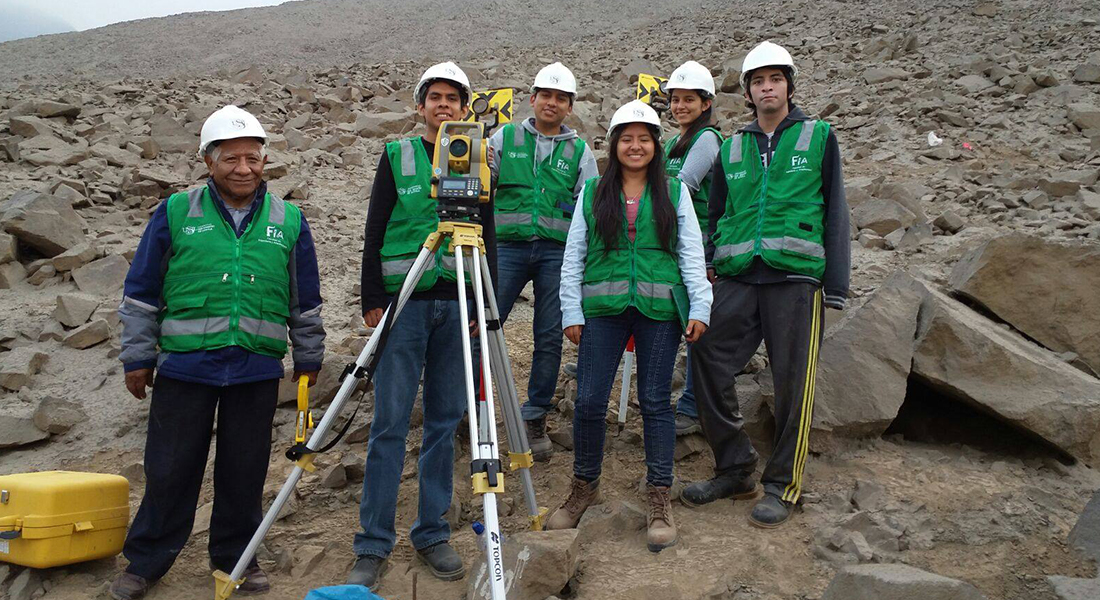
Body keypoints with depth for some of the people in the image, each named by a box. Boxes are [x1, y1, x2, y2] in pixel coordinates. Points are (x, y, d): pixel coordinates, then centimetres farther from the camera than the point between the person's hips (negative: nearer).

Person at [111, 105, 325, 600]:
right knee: (169, 467, 8)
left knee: (245, 470, 9)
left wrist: (309, 358, 14)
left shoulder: (289, 220, 6)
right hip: (185, 365, -1)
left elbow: (306, 301, 13)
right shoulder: (175, 213, 2)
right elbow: (141, 292, 7)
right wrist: (137, 357, 6)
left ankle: (236, 557, 26)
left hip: (257, 369, 1)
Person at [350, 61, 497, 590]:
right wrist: (372, 298, -3)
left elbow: (489, 237, 12)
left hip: (458, 303, 2)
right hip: (404, 301, -2)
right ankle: (373, 547, 6)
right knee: (390, 423, -3)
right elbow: (375, 231, 4)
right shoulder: (397, 157, 6)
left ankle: (432, 534, 18)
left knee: (445, 421, 6)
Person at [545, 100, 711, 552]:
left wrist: (699, 307, -3)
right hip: (603, 309, 1)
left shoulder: (675, 193, 10)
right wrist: (571, 311, 2)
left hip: (660, 309, 0)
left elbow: (691, 253, 6)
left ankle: (659, 499, 14)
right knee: (589, 401, -2)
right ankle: (584, 487, 20)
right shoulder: (592, 193, 10)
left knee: (655, 401, 2)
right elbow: (573, 255, 9)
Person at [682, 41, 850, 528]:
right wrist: (707, 269, 7)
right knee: (708, 365, -3)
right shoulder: (731, 149, 17)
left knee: (792, 383, -1)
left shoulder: (818, 138, 9)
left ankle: (782, 484, 15)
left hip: (796, 276, -3)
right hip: (736, 278, 3)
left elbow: (835, 213, 6)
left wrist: (836, 285, -1)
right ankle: (735, 469, 15)